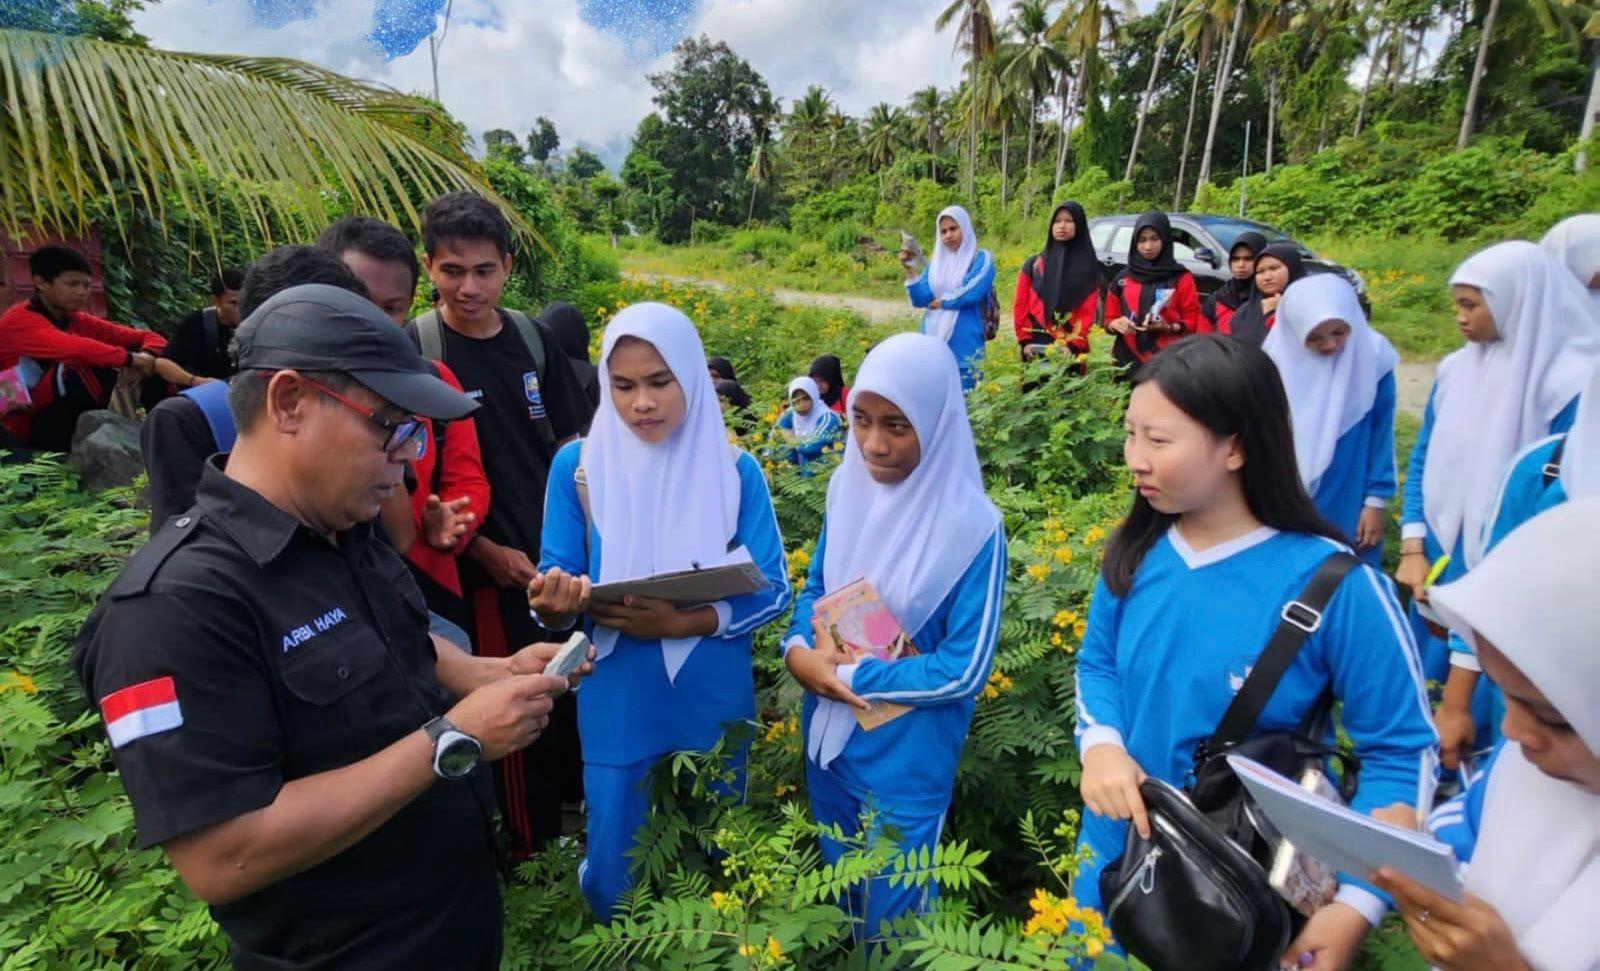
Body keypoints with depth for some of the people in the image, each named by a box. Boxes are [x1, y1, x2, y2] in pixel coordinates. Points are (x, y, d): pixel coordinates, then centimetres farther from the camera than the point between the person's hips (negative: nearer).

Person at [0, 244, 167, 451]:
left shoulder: (79, 322, 6)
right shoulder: (19, 320, -13)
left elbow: (151, 338, 1)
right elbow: (75, 349, -35)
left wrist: (146, 356, -20)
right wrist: (130, 358, -34)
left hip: (68, 421, 7)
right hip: (25, 427, -7)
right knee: (88, 366, -27)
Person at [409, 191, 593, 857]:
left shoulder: (533, 340, 4)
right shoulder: (413, 351, -8)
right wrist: (488, 551, -11)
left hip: (558, 555, 4)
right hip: (489, 568, -4)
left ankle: (579, 801, 38)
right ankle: (535, 849, 27)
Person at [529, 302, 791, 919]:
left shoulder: (735, 470, -8)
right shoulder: (577, 467, -8)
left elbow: (772, 592, -9)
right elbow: (556, 598, -6)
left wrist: (680, 621, -25)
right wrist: (554, 603, -30)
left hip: (715, 706, 1)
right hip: (618, 709, 0)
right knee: (616, 881, 14)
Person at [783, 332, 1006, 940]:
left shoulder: (973, 528, -23)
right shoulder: (848, 487, -7)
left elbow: (964, 670, -20)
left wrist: (847, 676, -19)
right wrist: (799, 650, -14)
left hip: (907, 756, -5)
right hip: (827, 736, 5)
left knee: (890, 912, 19)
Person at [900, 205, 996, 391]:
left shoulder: (981, 258, 0)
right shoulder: (936, 263, 13)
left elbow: (972, 292, -15)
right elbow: (920, 299, 2)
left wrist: (940, 302, -4)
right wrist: (909, 269, -10)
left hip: (964, 342, -4)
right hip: (934, 339, 5)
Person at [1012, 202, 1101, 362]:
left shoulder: (1089, 267, 7)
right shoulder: (1033, 264, 10)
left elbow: (1088, 311, -1)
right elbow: (1020, 305, 6)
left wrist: (1073, 344, -13)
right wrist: (1025, 340, -5)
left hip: (1071, 349, -1)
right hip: (1035, 348, 1)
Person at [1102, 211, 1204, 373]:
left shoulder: (1181, 278, 4)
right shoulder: (1123, 279, 10)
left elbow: (1192, 322, 5)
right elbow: (1109, 320, 14)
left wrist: (1169, 327, -15)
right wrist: (1116, 324, -9)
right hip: (1129, 360, 2)